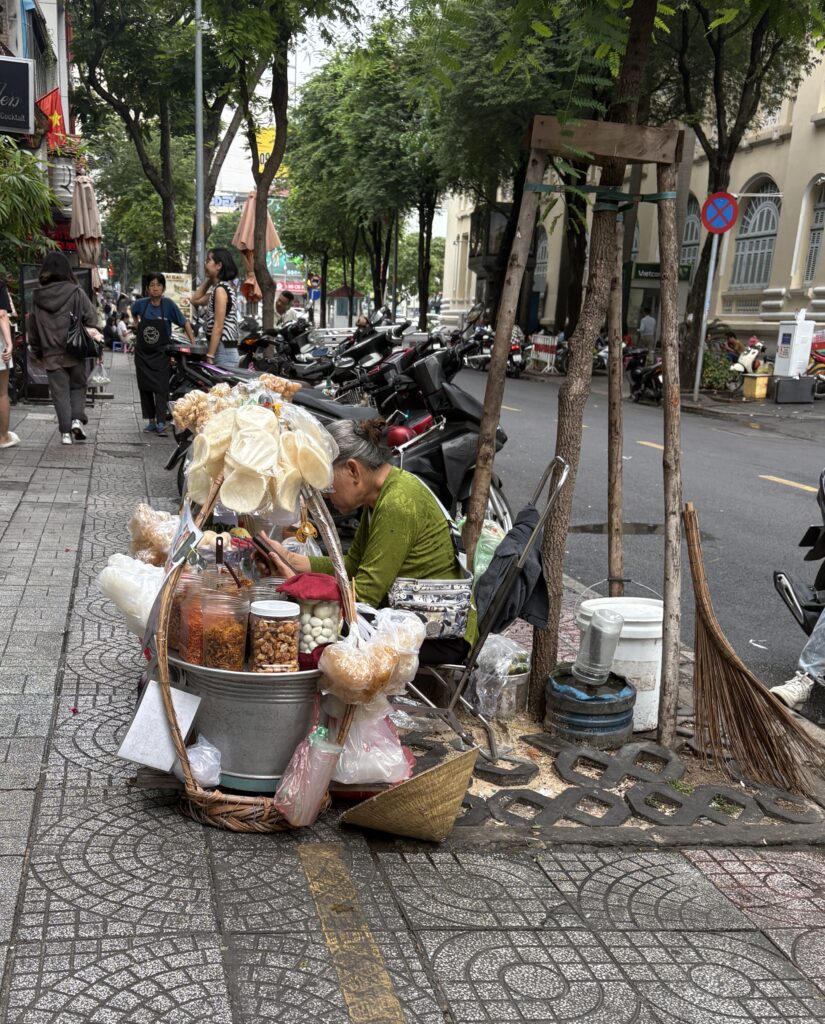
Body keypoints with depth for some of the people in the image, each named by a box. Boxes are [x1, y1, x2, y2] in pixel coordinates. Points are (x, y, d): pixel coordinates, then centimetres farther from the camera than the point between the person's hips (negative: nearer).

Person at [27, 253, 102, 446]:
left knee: (60, 393, 7)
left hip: (51, 354, 1)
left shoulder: (37, 296, 3)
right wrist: (93, 337, 3)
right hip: (75, 351, -1)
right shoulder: (76, 292, -6)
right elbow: (91, 319, -9)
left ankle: (65, 431, 3)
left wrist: (37, 351, 18)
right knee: (78, 386, 16)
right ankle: (78, 419, -3)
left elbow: (32, 328, 9)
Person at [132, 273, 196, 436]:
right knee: (145, 387, 7)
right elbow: (134, 313, 22)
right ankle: (151, 421, 16)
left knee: (160, 387, -10)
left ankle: (161, 423, -12)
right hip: (142, 352, 3)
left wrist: (193, 343, -10)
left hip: (160, 353, -3)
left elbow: (184, 323, -5)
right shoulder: (141, 304, -3)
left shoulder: (169, 305, -11)